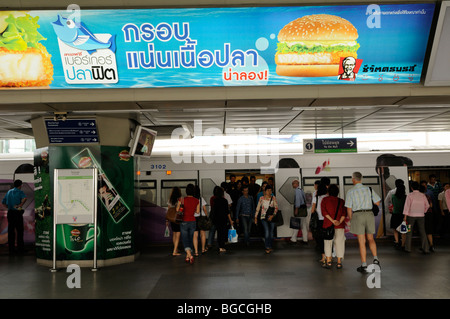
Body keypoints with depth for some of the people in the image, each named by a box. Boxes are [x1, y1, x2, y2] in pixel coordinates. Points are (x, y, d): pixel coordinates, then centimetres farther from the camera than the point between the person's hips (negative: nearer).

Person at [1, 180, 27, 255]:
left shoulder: (9, 192, 15)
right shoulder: (20, 192, -4)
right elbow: (24, 198, -25)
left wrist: (8, 207, 12)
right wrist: (20, 205, -15)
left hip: (10, 212, 5)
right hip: (17, 213, -5)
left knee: (11, 231, 6)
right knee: (19, 231, 2)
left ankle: (11, 249, 8)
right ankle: (20, 249, 4)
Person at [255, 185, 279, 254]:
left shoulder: (273, 198, 4)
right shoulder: (261, 198, 4)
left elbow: (276, 207, -3)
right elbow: (258, 208, 9)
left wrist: (273, 215, -16)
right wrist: (255, 217, 7)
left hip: (271, 217, 1)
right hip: (264, 217, -1)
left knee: (271, 233, 5)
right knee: (267, 231, -16)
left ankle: (271, 247, 19)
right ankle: (267, 247, -10)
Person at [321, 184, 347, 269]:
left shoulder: (324, 199, 5)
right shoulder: (341, 201, 9)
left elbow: (324, 211, -8)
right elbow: (344, 212, -6)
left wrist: (332, 220, -13)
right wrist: (339, 221, -16)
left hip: (328, 224, -1)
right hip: (340, 225, 1)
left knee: (328, 242, 6)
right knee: (339, 242, 5)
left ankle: (328, 262, 2)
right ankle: (339, 263, 5)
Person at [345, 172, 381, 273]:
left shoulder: (351, 192, -3)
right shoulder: (368, 189, 6)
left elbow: (349, 209, -4)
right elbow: (377, 202, 8)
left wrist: (351, 220, 7)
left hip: (357, 215, -3)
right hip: (369, 214, 3)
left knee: (361, 241, 1)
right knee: (370, 239, 18)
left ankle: (364, 266, 4)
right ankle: (375, 258, 1)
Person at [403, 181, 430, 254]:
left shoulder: (410, 195, -6)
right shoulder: (423, 195, 2)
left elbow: (407, 206, -8)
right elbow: (427, 205, 7)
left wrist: (405, 217, -6)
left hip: (411, 215, -2)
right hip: (421, 215, 2)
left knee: (409, 232, 8)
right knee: (422, 232, 5)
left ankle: (408, 248, 11)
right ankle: (426, 249, 1)